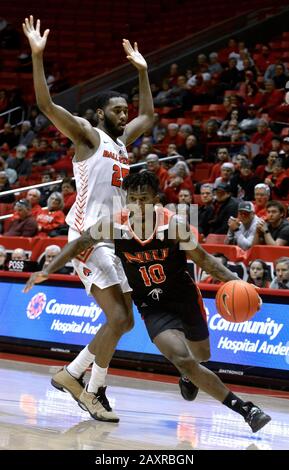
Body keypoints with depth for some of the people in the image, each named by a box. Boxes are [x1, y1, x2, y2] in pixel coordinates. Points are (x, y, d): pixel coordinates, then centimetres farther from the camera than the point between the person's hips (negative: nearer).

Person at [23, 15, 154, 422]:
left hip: (116, 238, 9)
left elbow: (148, 114, 37)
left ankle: (72, 374, 19)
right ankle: (94, 392, -7)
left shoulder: (123, 140, 18)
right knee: (117, 318, -17)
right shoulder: (87, 135, -4)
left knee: (125, 321, 9)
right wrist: (37, 56, -24)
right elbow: (46, 104, -16)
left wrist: (142, 71, 32)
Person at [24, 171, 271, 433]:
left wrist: (233, 280, -22)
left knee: (201, 356, 21)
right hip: (153, 306, -1)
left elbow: (202, 259, -8)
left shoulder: (175, 224, -19)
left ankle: (188, 376, 61)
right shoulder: (114, 225, -16)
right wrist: (48, 271, -10)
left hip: (185, 297, 1)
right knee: (183, 361, -23)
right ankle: (245, 409, -18)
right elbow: (80, 244, -3)